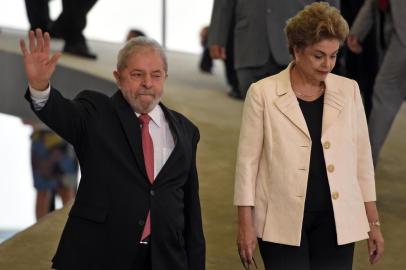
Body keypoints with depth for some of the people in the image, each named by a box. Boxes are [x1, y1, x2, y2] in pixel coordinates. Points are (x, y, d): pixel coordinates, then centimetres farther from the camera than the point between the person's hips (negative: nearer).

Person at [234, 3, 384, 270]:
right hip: (283, 222, -3)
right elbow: (248, 160, -1)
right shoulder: (263, 93, -3)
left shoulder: (349, 90, 5)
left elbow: (363, 158, 10)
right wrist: (245, 223, -4)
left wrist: (373, 222, 9)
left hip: (336, 220, 3)